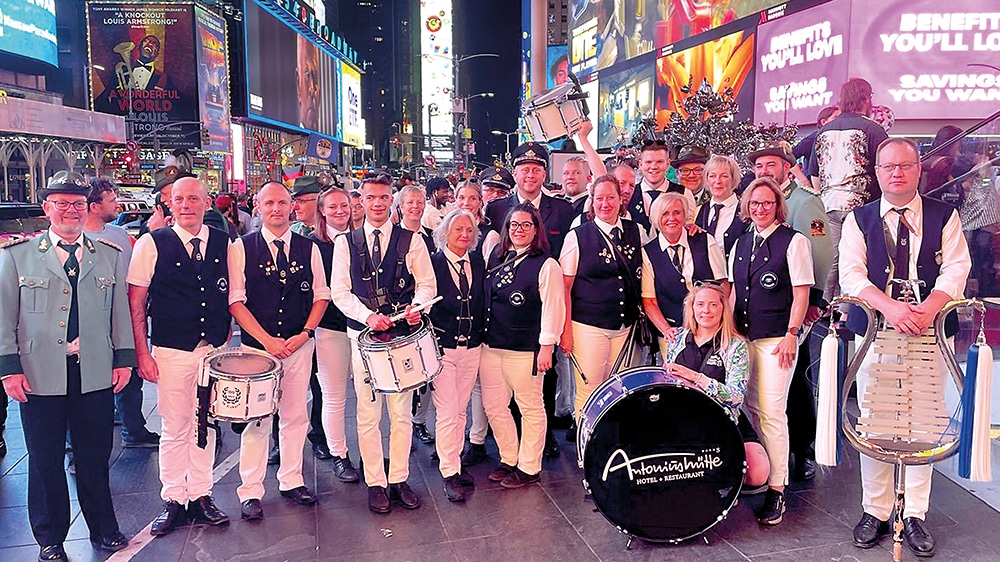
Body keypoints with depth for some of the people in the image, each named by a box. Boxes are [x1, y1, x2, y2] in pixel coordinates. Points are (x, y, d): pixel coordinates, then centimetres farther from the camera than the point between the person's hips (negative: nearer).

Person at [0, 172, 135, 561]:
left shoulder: (111, 255, 8)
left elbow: (121, 310, 9)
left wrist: (124, 358, 5)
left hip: (96, 375, 1)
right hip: (40, 377, -1)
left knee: (95, 456, 11)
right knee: (45, 460, 10)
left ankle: (103, 529, 28)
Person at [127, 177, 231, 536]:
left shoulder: (224, 244, 5)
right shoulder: (152, 244, -3)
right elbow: (136, 303, -2)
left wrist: (225, 340, 4)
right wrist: (142, 354, -7)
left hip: (214, 350, 3)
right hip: (171, 351, -2)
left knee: (206, 426, 10)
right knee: (175, 429, 4)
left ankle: (201, 497, 22)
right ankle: (173, 501, 18)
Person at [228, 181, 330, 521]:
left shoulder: (308, 248, 6)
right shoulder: (241, 248, -1)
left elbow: (321, 296, 8)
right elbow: (236, 301, -4)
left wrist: (304, 334, -5)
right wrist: (267, 339, -12)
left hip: (300, 344, 3)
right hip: (257, 345, -2)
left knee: (296, 416, 9)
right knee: (257, 419, 0)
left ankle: (291, 480, 24)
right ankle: (251, 492, 11)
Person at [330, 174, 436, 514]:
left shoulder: (411, 241, 6)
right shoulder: (345, 243, 7)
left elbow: (425, 284, 5)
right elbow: (340, 291, 2)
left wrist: (416, 306, -16)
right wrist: (368, 316, -14)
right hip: (363, 334, 0)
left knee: (401, 412, 5)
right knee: (368, 413, 3)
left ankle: (399, 480, 19)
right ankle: (376, 483, 15)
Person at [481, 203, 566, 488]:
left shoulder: (546, 265, -8)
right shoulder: (496, 257, 11)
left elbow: (552, 308, -11)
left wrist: (546, 346, -14)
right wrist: (482, 335, 16)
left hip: (525, 348, -6)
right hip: (492, 344, 7)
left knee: (530, 407, 5)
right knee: (493, 405, 11)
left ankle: (529, 467, 19)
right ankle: (509, 459, 28)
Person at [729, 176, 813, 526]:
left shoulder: (793, 242, -3)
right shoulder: (741, 244, 14)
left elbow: (801, 294, -6)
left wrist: (791, 334, -12)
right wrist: (731, 329, 10)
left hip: (777, 339, -5)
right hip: (743, 336, 6)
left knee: (771, 414, -6)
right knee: (751, 410, 10)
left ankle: (776, 491, 2)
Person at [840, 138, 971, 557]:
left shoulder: (944, 217, 8)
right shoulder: (859, 220, 7)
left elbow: (956, 269, -2)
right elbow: (851, 274, -4)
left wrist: (928, 308, -20)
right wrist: (889, 306, -21)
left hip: (930, 333, 0)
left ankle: (914, 515, 15)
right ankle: (875, 511, 16)